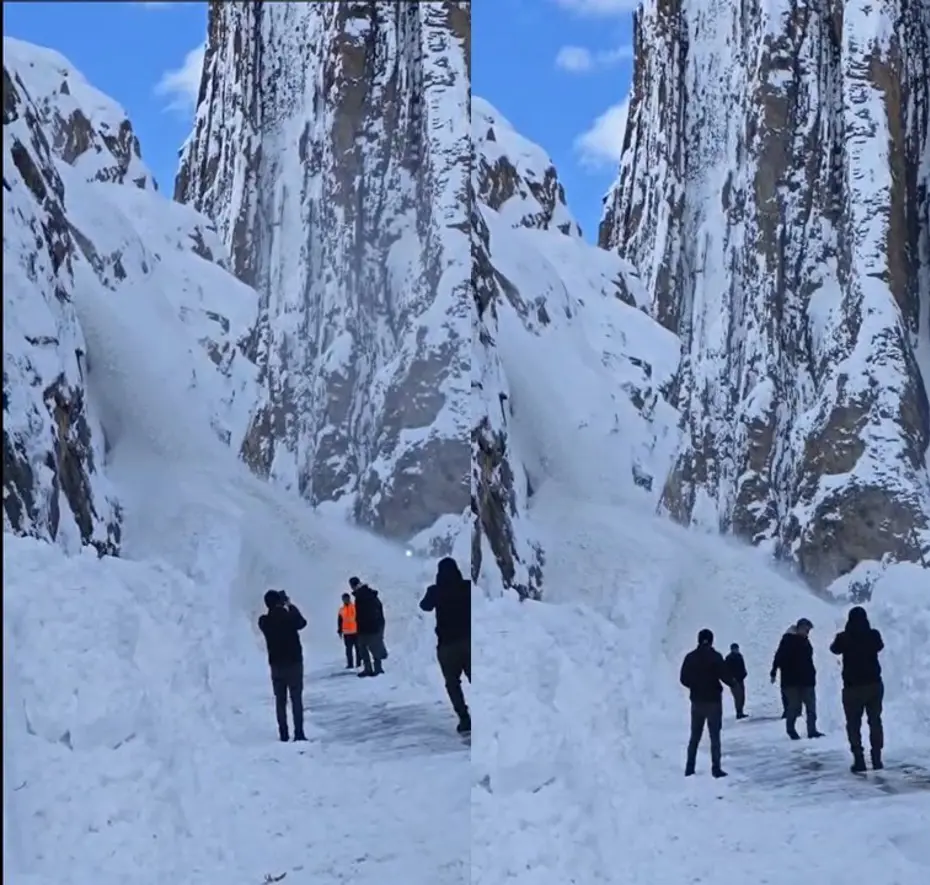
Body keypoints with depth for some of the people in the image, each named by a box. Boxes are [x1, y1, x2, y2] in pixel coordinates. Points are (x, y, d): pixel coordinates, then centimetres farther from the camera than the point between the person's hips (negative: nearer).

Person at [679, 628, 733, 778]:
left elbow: (683, 679, 2)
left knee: (695, 736, 13)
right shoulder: (715, 656, -12)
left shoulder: (690, 657, 0)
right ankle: (716, 768, -2)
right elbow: (725, 676, -15)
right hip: (713, 700, -4)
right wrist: (733, 682, 7)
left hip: (696, 701, 4)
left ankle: (689, 768, 12)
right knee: (715, 736, 2)